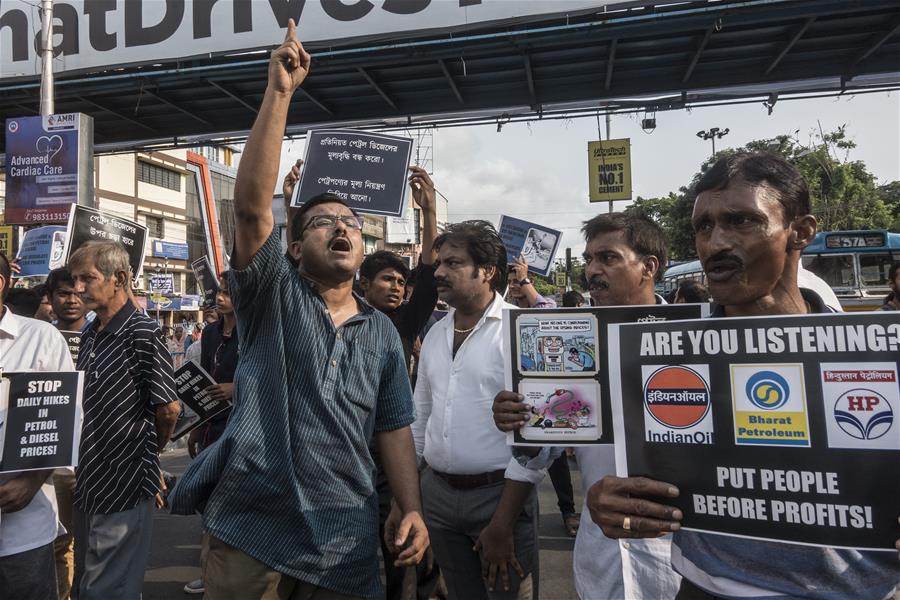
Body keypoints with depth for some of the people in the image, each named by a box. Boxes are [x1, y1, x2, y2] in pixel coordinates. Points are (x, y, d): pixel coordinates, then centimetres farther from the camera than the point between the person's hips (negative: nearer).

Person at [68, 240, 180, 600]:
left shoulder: (142, 332, -17)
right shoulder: (90, 336, 9)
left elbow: (169, 410, -17)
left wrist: (149, 451, 0)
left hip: (124, 489, -8)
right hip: (86, 487, 9)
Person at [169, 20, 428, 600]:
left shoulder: (381, 330, 6)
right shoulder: (273, 297, -4)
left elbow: (394, 430, 7)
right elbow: (251, 206, -19)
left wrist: (413, 509, -4)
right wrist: (279, 92, -24)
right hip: (251, 530, -2)